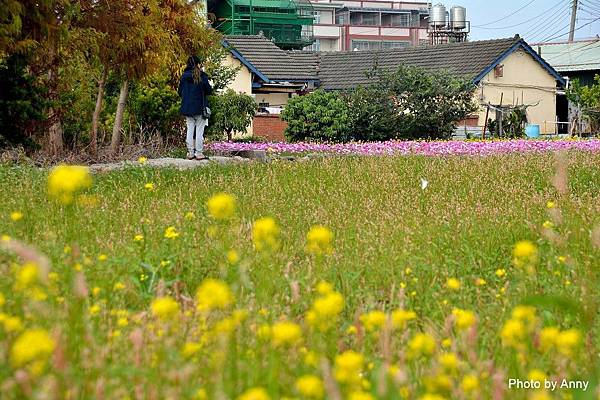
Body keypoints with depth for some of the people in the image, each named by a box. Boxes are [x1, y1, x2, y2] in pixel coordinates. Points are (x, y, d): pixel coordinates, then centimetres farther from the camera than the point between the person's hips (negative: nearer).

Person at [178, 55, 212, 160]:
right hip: (200, 107, -4)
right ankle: (199, 153, 1)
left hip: (187, 107, 4)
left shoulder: (184, 76, 5)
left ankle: (190, 153, 11)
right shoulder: (201, 75, -9)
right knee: (199, 131, 1)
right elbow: (209, 90, -9)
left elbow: (180, 92, 9)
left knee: (190, 130, 10)